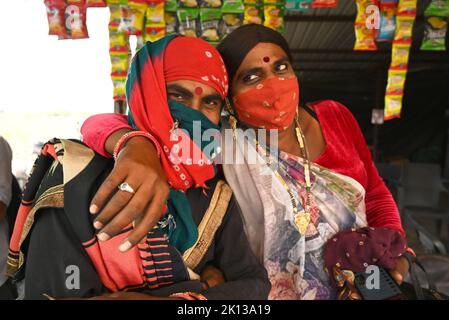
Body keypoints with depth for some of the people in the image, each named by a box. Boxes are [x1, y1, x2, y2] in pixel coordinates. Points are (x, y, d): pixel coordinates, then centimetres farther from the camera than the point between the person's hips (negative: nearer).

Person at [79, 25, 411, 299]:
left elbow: (376, 194, 4)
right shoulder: (221, 143, -22)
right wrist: (140, 146, -50)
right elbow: (99, 124, -28)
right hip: (274, 291, -4)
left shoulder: (335, 117, -8)